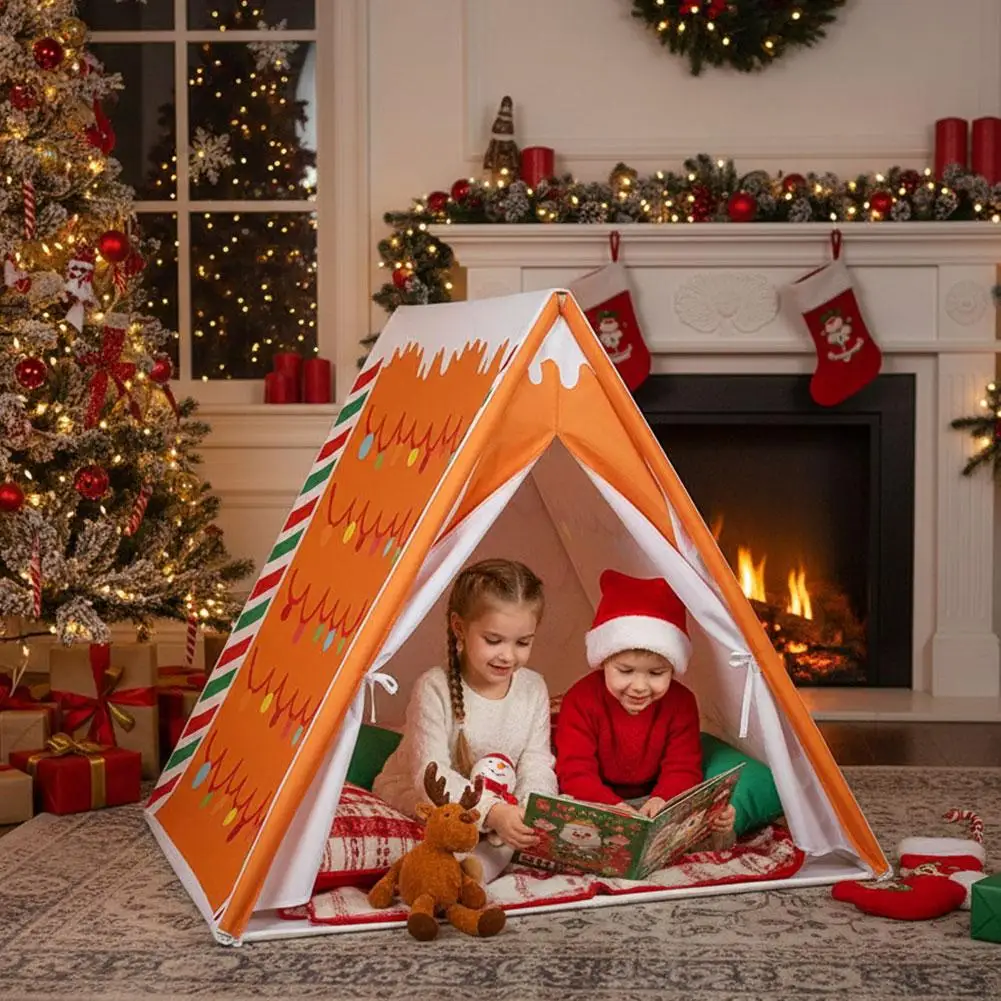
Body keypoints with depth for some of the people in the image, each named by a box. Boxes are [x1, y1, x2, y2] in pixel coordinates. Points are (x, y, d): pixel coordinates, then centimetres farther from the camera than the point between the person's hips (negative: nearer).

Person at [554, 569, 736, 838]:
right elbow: (575, 773, -20)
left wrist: (661, 800, -35)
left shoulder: (681, 703, -6)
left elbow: (683, 769, -10)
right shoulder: (581, 700, -13)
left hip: (653, 802, 2)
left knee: (720, 828, -21)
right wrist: (614, 808, -41)